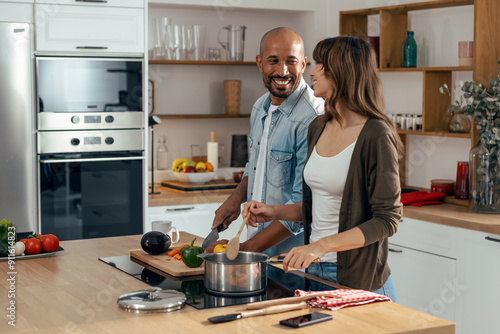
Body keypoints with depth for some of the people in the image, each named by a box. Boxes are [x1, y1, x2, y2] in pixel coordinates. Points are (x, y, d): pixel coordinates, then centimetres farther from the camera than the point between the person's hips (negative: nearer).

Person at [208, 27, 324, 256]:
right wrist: (237, 197, 3)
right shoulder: (260, 107, 5)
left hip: (292, 253, -7)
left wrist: (246, 249, -21)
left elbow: (303, 205, -23)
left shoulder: (313, 119, -21)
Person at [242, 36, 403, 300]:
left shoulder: (375, 135, -16)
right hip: (314, 269, 7)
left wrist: (323, 245, -24)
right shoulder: (317, 128, 8)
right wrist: (276, 212, 5)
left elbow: (387, 219, -18)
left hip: (359, 279, -7)